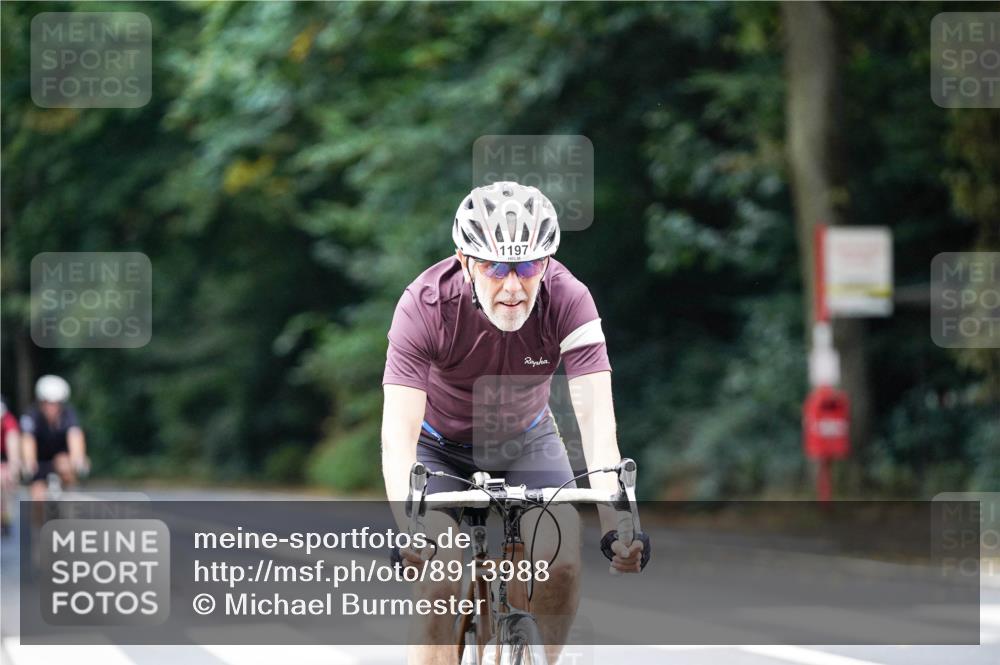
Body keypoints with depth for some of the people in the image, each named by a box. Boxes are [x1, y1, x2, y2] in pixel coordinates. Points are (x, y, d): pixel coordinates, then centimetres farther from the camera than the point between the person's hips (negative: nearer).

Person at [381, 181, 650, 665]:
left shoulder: (568, 300, -28)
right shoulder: (425, 305, -32)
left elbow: (596, 418, -35)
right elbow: (398, 434, -38)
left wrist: (614, 523, -49)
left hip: (526, 441, 2)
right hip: (442, 447, -2)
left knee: (562, 557, -21)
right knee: (440, 578, -22)